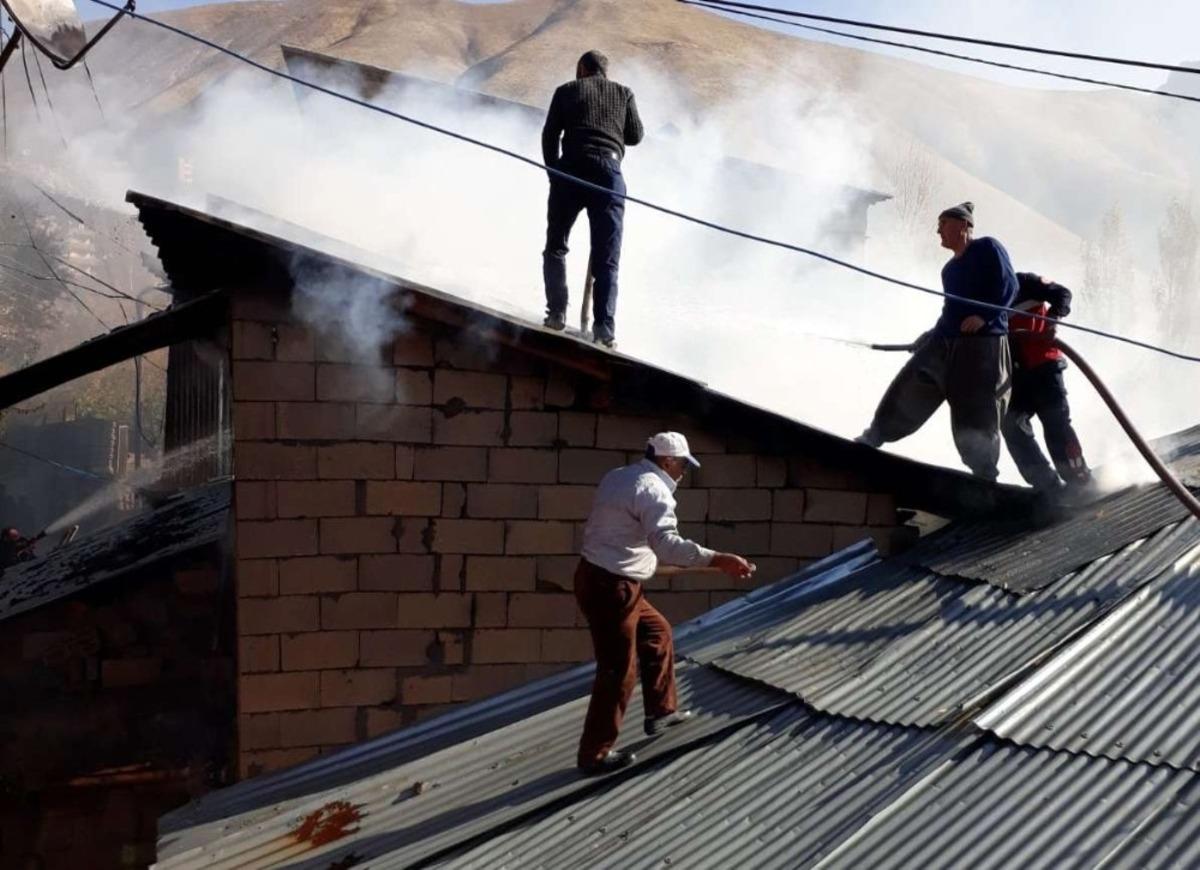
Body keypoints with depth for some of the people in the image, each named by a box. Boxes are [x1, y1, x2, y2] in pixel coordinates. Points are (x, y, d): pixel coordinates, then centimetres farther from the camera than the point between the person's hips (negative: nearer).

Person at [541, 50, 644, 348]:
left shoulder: (567, 91, 14)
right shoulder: (624, 93, 17)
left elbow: (549, 135, 7)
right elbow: (636, 135, 18)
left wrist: (554, 173, 13)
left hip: (572, 168, 0)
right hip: (609, 171, 1)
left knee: (555, 246, 14)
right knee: (606, 258, 0)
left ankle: (557, 311, 1)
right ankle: (604, 326, -11)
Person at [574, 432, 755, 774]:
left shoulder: (617, 476, 12)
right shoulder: (654, 490, -18)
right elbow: (666, 543, -32)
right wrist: (718, 560, -36)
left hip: (599, 575, 10)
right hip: (610, 587, -10)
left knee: (657, 632, 24)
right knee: (618, 670, -2)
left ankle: (661, 711, 35)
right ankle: (595, 754, 7)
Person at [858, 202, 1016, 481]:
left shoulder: (987, 247, -1)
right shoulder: (949, 269, 23)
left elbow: (1009, 285, -12)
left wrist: (984, 316, -22)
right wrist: (933, 335, 19)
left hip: (982, 343, -8)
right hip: (945, 342, 8)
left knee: (976, 419, -8)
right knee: (907, 394, 2)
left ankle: (985, 478, 0)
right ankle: (872, 439, 8)